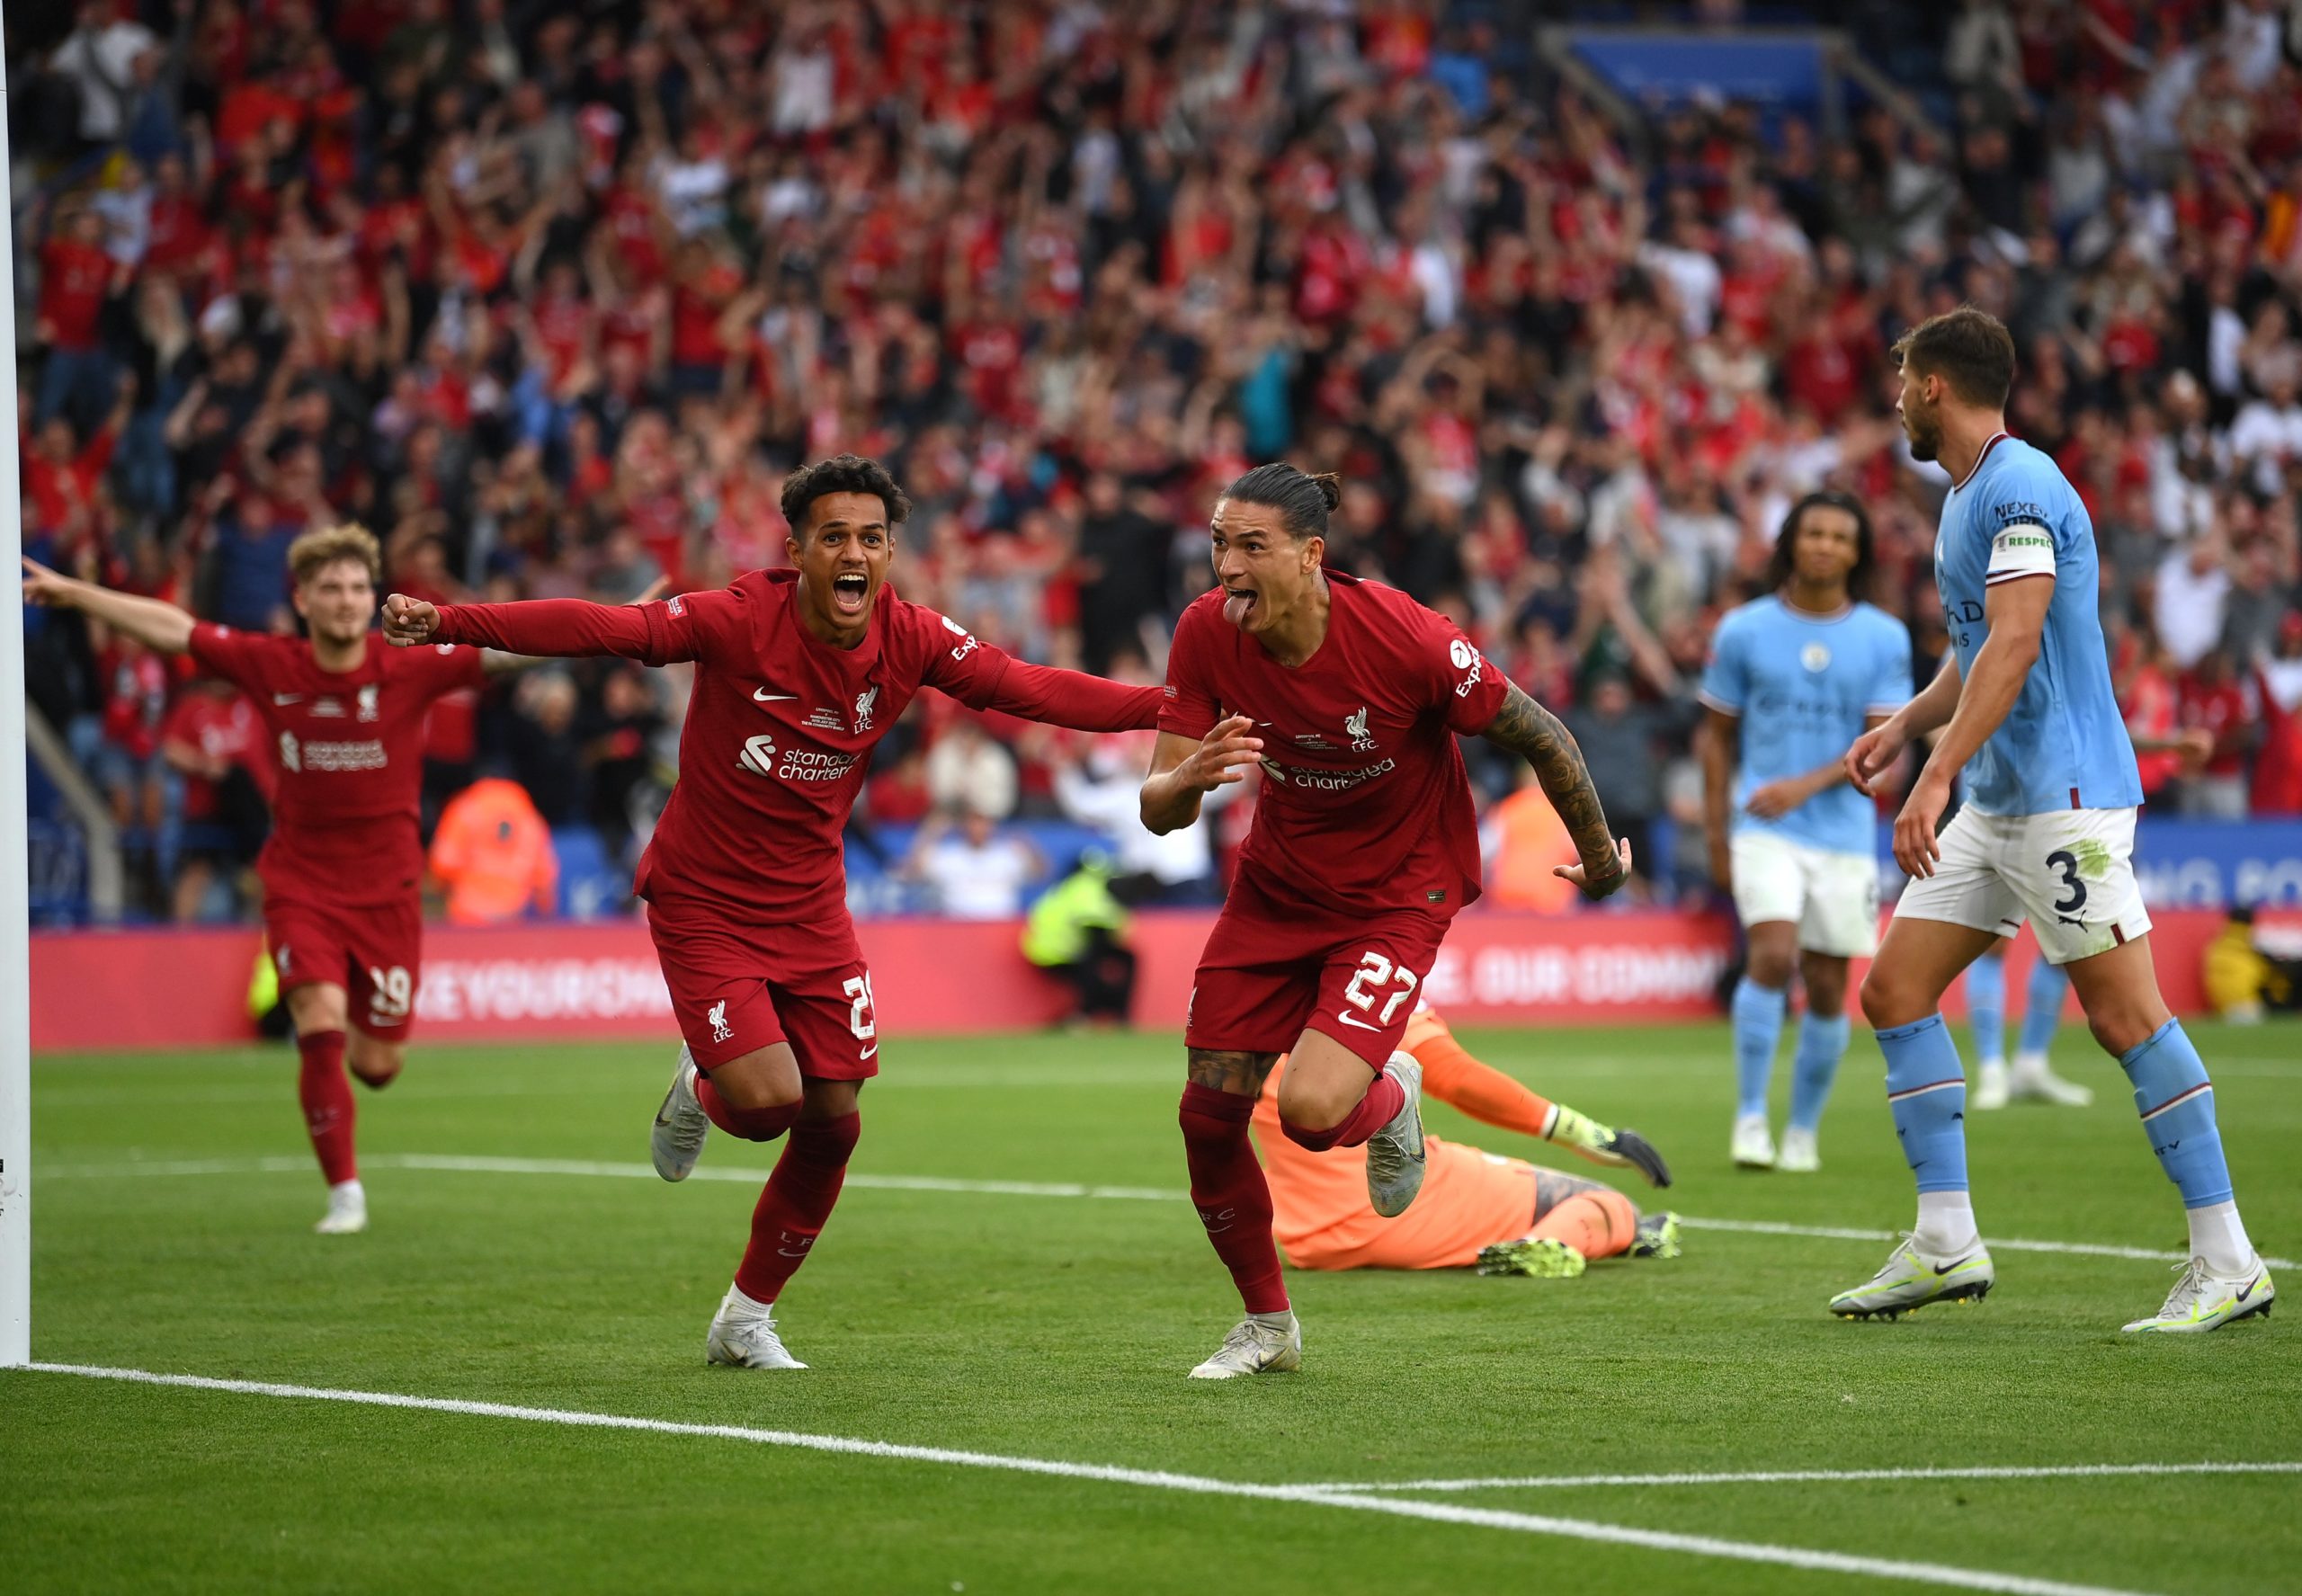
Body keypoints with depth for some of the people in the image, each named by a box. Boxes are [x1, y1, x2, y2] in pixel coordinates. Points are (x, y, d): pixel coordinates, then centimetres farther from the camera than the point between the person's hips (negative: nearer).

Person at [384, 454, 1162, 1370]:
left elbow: (1032, 690, -5)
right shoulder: (737, 621, -22)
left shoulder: (911, 640, -8)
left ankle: (746, 1318, 24)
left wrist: (1172, 707, -13)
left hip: (811, 907, 5)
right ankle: (699, 1089, 22)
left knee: (832, 1123, 3)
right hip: (704, 903, -5)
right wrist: (450, 623, -41)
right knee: (766, 1098, -18)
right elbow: (599, 629, -30)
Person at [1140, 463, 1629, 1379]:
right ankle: (1267, 1325, 24)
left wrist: (1599, 854, 1)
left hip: (1398, 894, -5)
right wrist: (1192, 775, -37)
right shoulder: (1207, 633, -15)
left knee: (1310, 1112, -23)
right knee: (1209, 1111, 0)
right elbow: (1159, 813, -13)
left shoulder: (1401, 637, -28)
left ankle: (1390, 1099, 17)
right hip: (1277, 883, 5)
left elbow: (1538, 734, -13)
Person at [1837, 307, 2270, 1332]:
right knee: (1893, 990, 5)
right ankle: (1946, 1245, 7)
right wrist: (1904, 727, 17)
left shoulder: (2019, 488, -15)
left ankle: (2227, 1265, -7)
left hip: (2062, 796, -10)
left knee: (2126, 1016, -11)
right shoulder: (1965, 495, 18)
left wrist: (1938, 775, -31)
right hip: (1993, 805, 10)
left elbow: (2014, 643, -26)